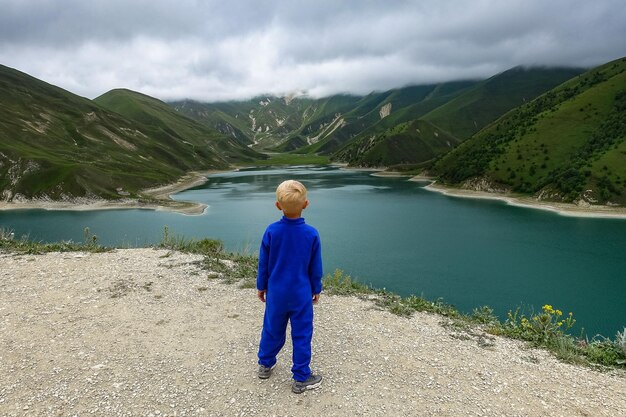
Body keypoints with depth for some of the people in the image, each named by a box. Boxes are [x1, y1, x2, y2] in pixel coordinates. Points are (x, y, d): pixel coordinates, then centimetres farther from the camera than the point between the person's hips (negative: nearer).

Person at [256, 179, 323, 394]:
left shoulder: (271, 231, -13)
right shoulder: (311, 234, -15)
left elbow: (263, 263, -3)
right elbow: (316, 268, -4)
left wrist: (261, 286, 12)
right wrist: (316, 289, 11)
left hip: (276, 293, 2)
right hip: (301, 294, -2)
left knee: (272, 329, 20)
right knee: (302, 335, 10)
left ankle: (265, 364, 40)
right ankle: (301, 378, 21)